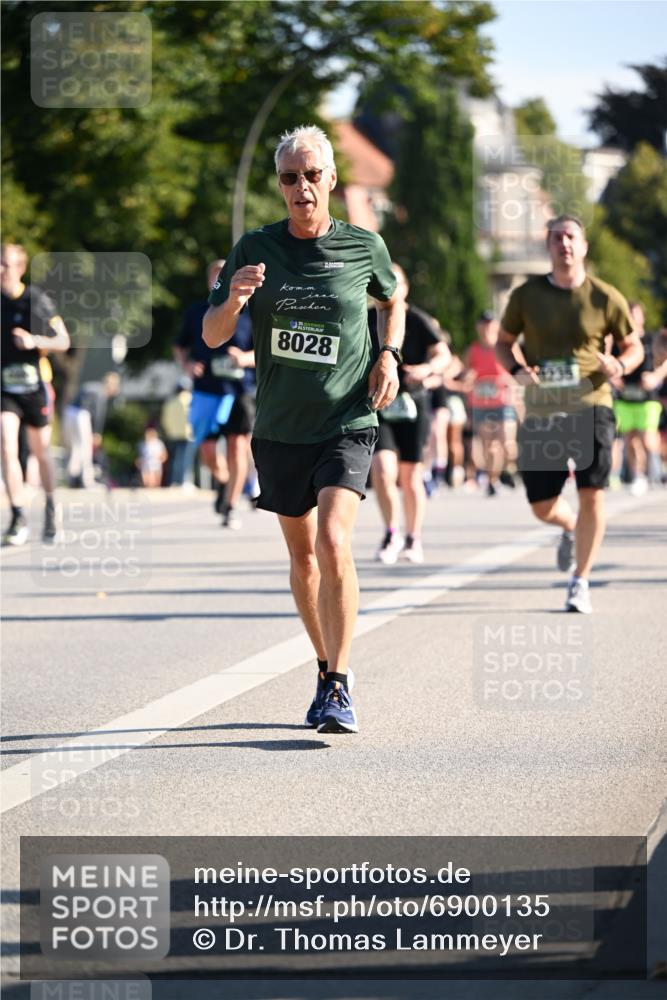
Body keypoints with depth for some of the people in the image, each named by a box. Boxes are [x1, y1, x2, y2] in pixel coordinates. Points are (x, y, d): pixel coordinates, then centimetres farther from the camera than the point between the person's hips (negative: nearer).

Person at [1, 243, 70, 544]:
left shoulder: (37, 299, -6)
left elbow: (63, 341, -2)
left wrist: (35, 341, -18)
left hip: (34, 386, -1)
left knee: (41, 452, 10)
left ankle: (51, 507, 33)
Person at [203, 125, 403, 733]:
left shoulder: (364, 246, -2)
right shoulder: (256, 249, -1)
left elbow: (391, 301, 20)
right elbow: (213, 337, -1)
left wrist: (389, 355, 2)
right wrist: (233, 301, -23)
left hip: (347, 425, -3)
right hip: (280, 429, 3)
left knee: (333, 543, -20)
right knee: (302, 555, 13)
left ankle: (339, 690, -17)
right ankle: (327, 669, 32)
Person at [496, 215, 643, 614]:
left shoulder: (605, 298, -1)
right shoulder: (526, 295, 2)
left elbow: (634, 346, 10)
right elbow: (504, 342, 15)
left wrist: (620, 365, -14)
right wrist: (517, 369, -7)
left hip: (590, 406, -2)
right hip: (541, 412, 2)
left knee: (592, 494, -13)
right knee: (542, 507, 4)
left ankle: (581, 583, 1)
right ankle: (571, 528, 41)